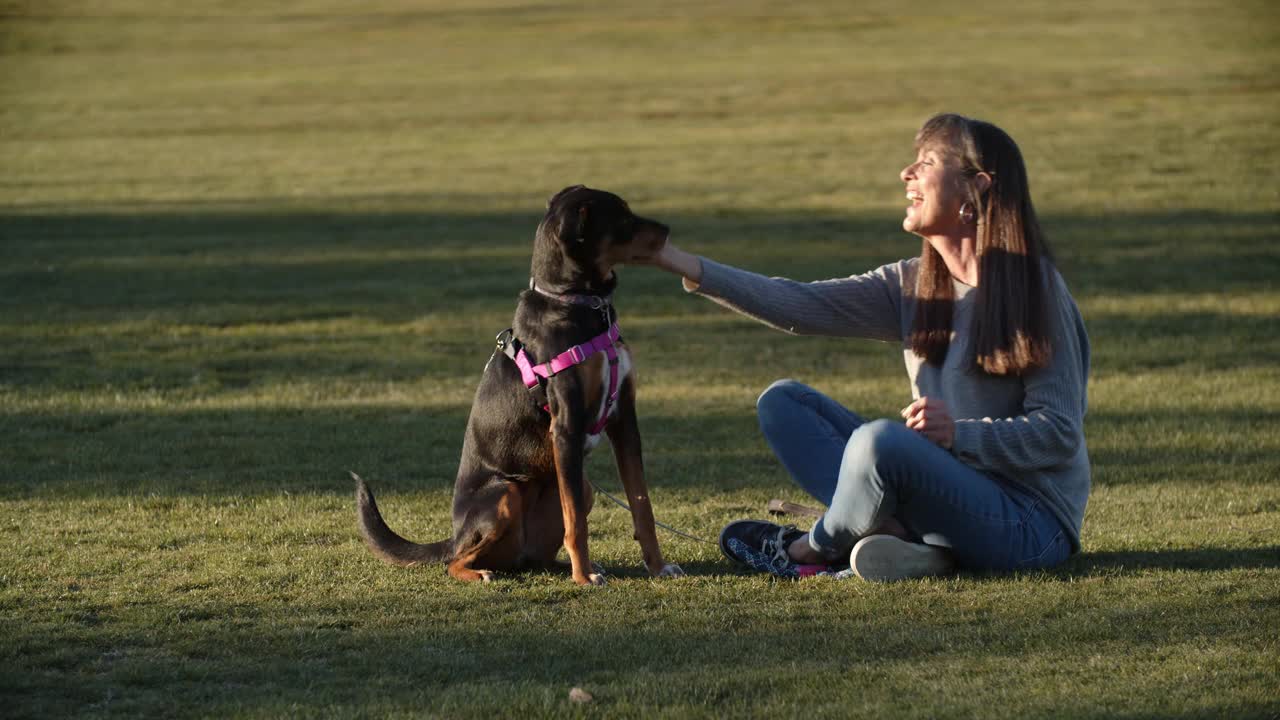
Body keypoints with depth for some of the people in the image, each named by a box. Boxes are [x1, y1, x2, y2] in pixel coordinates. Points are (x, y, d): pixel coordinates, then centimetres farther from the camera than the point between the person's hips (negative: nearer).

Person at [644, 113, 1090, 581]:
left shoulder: (1034, 289, -11)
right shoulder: (913, 286, 9)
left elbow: (1059, 435, -14)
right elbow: (800, 307, -2)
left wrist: (960, 434, -28)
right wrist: (680, 263, -10)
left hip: (1027, 526, -8)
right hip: (947, 494, 8)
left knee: (881, 438, -33)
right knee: (782, 401, 3)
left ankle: (813, 550, -2)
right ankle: (900, 537, -17)